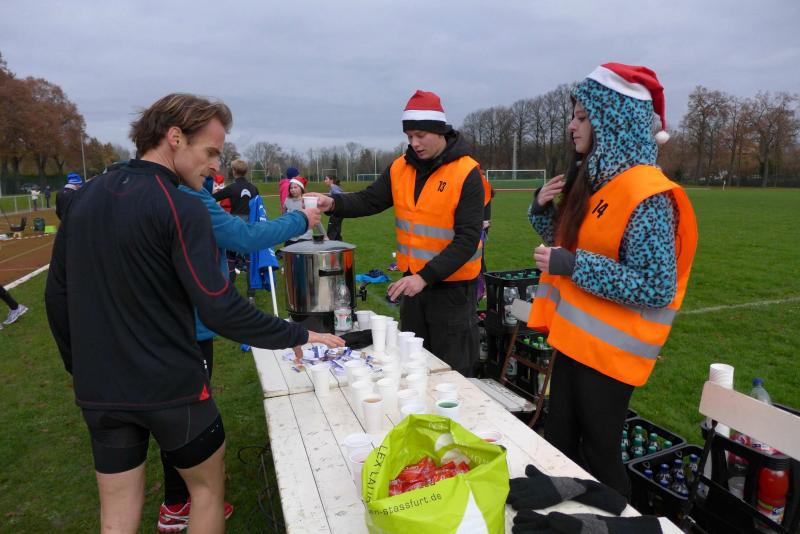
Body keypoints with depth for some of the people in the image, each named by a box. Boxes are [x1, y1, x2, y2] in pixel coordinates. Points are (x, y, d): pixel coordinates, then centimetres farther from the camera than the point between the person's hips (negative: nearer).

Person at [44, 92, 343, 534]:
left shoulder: (85, 197, 4)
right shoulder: (180, 208, -18)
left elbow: (57, 295, 9)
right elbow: (220, 311, -25)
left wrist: (80, 368, 19)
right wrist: (299, 336, -16)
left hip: (99, 391, 6)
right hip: (170, 388, -6)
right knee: (208, 486, 19)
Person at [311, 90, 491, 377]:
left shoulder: (466, 174, -16)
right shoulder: (400, 168, 2)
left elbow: (467, 238, -20)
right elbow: (369, 200, 1)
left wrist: (425, 276, -26)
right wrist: (334, 203, -19)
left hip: (453, 287, -5)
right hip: (413, 281, 6)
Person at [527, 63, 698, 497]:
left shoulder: (646, 194, -19)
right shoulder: (592, 179, 7)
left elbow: (656, 289, -22)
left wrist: (573, 266, -23)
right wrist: (542, 208, 1)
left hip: (609, 351, -8)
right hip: (573, 340, 8)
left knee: (598, 459, 10)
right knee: (557, 448, 20)